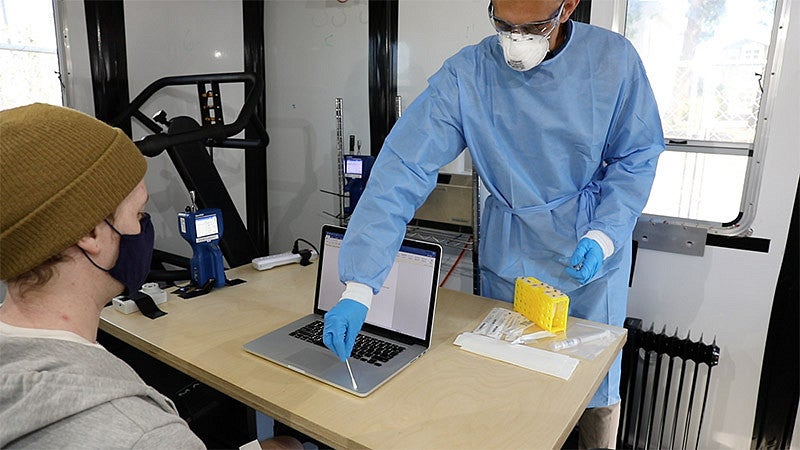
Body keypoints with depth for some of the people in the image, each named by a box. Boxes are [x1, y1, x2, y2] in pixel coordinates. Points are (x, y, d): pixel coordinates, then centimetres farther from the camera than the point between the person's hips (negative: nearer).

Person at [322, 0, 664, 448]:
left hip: (594, 258, 1)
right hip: (511, 256, 0)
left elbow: (638, 156, -3)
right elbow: (402, 169, -25)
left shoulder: (614, 58, -13)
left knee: (599, 384, 17)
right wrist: (358, 289, -32)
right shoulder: (466, 75, -18)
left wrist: (606, 234, -19)